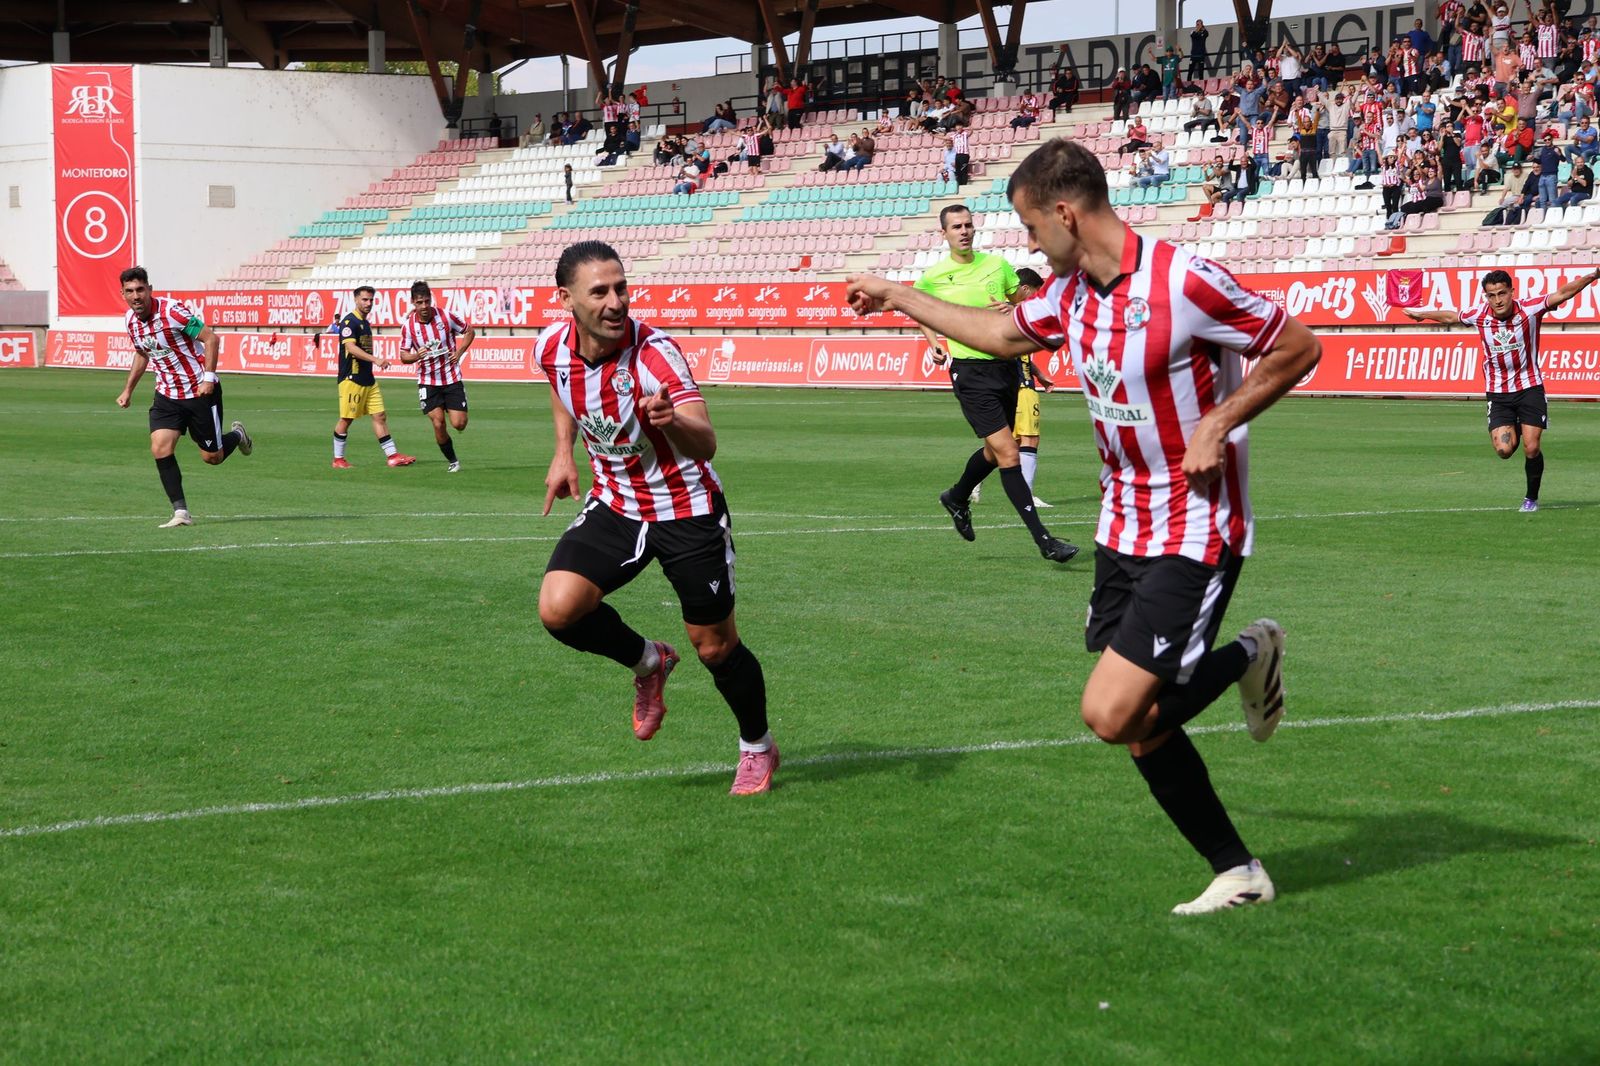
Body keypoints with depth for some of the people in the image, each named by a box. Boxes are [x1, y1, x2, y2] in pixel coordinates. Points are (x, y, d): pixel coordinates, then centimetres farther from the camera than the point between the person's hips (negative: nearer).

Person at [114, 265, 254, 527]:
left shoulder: (173, 311, -21)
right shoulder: (130, 320, -1)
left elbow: (210, 338, -18)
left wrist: (208, 378, -25)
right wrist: (128, 390, 16)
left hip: (201, 391, -5)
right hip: (167, 395, 5)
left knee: (212, 457, 5)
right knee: (160, 449, -14)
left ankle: (237, 435, 40)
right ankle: (181, 512, -7)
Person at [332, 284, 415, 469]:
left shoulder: (365, 324, 17)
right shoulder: (349, 322, -12)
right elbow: (351, 347, -25)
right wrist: (375, 360, -34)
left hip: (368, 379, 9)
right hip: (351, 379, -9)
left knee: (380, 415, 3)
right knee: (346, 419, -1)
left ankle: (392, 456, 3)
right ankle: (338, 459, 9)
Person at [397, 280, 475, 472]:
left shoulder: (446, 316, -9)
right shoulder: (408, 325, -7)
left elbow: (469, 331, 6)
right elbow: (403, 357, -1)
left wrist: (459, 352, -8)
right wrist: (417, 355, -23)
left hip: (452, 379, 0)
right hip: (427, 382, 0)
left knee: (459, 424, -7)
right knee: (438, 425, -10)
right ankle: (453, 461, 11)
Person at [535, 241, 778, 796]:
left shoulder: (655, 352, -27)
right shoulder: (552, 347, -11)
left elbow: (705, 444, -39)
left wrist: (672, 420, -60)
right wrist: (564, 452, 9)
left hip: (687, 510, -4)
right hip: (614, 504, 4)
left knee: (715, 646, 3)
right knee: (558, 609, -18)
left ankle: (757, 748, 32)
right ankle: (647, 662, 13)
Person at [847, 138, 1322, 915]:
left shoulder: (1183, 282, -20)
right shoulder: (1070, 291, 4)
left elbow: (1298, 348, -13)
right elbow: (1005, 334, 24)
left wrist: (1218, 425, -19)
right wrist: (897, 297, 29)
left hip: (1195, 531, -8)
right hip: (1122, 525, 8)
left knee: (1111, 714, -17)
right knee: (1139, 728, 5)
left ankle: (1246, 658, 8)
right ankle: (1236, 874, 20)